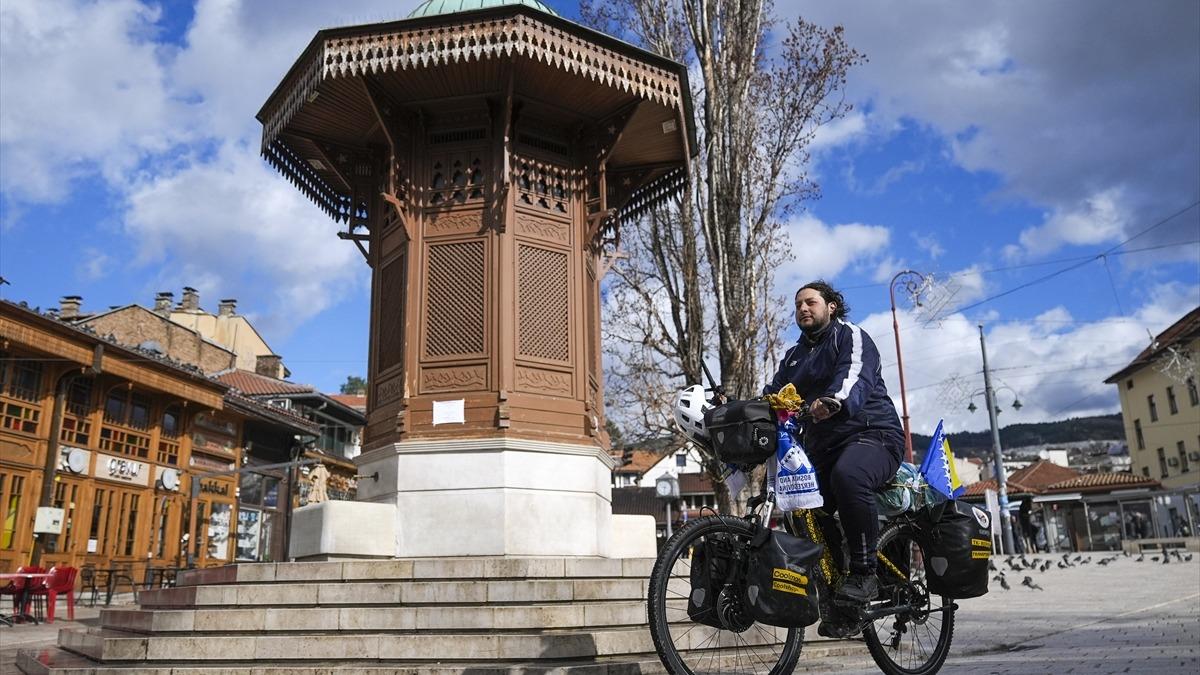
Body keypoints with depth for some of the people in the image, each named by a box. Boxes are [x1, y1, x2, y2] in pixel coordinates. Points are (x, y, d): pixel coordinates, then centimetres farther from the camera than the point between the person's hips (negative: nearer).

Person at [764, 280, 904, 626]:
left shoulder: (851, 336, 1)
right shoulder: (794, 356, 23)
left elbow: (855, 374, -21)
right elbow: (774, 392, 10)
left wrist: (835, 401, -44)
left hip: (872, 434, -7)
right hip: (823, 447, 7)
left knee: (847, 476, -37)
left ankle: (864, 573, -25)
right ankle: (833, 583, 4)